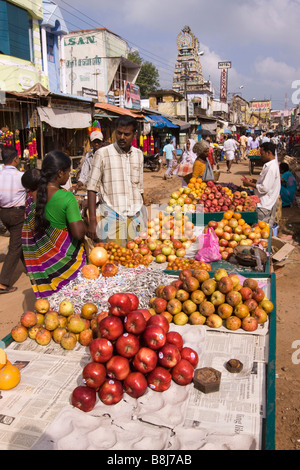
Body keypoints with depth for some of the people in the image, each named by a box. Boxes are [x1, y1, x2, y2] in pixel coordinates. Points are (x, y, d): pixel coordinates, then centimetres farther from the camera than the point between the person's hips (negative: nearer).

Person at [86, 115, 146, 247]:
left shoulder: (138, 154, 12)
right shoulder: (102, 154, -2)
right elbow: (92, 188, -3)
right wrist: (92, 221, -9)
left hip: (136, 217, 4)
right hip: (112, 217, -4)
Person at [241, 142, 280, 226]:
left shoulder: (271, 168, -20)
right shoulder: (269, 165, 12)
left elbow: (264, 188, -23)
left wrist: (249, 184, -12)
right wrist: (253, 181, 9)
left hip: (265, 206, -10)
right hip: (264, 203, 10)